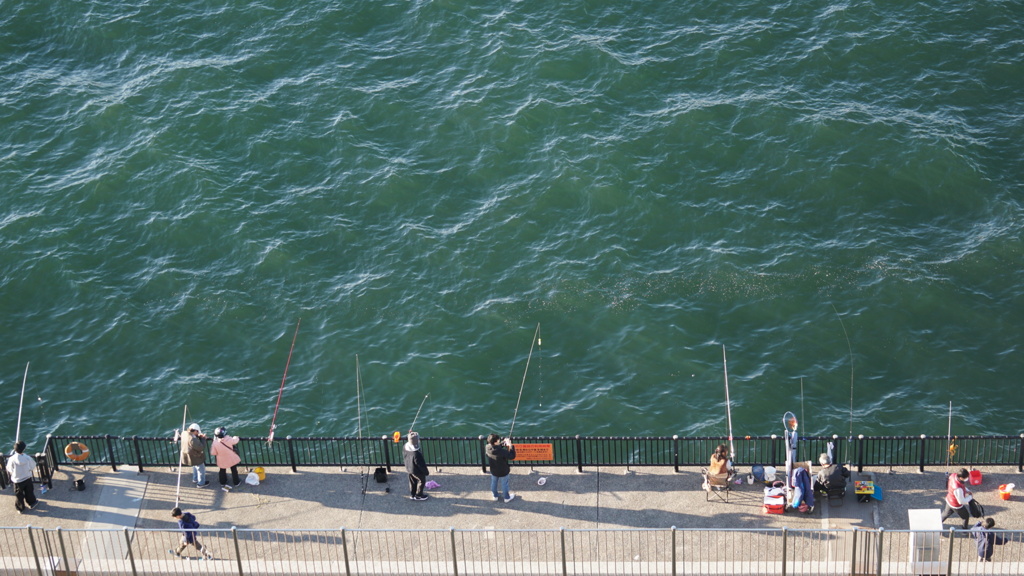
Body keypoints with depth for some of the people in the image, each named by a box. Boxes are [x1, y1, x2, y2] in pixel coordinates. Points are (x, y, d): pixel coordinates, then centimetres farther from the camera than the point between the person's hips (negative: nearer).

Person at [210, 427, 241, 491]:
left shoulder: (215, 443, -26)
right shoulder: (229, 439, -27)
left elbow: (213, 453, -16)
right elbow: (235, 440, -4)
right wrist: (235, 437, 19)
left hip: (222, 461, 1)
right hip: (232, 459, 0)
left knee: (222, 471, 25)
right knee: (234, 470, 22)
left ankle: (223, 483, 42)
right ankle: (236, 482, 38)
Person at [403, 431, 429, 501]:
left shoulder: (406, 446, -22)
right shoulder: (416, 453, -43)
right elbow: (421, 464, -27)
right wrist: (426, 472, -12)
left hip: (409, 468, 7)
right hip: (417, 471, -7)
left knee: (412, 481, 28)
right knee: (422, 481, 20)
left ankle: (412, 495, 47)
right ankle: (418, 495, 38)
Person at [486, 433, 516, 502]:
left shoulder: (488, 448, -21)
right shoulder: (502, 452, -39)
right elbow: (512, 456, -27)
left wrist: (503, 442, -6)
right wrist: (511, 446, -23)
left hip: (493, 471, 5)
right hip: (503, 472, -4)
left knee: (494, 483, 28)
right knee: (504, 484, 21)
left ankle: (495, 496, 50)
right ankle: (507, 497, 43)